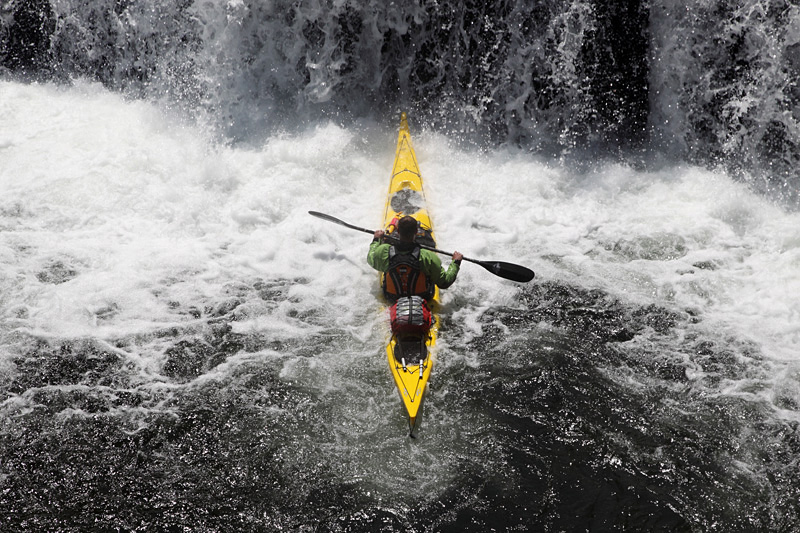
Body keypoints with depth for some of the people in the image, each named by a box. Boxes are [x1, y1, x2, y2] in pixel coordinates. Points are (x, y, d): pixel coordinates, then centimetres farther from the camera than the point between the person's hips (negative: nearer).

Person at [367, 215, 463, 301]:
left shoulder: (384, 252, -27)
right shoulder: (428, 257, -33)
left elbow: (371, 260, -1)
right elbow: (444, 283, -20)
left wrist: (376, 239, 16)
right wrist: (456, 262, -4)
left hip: (392, 297, 2)